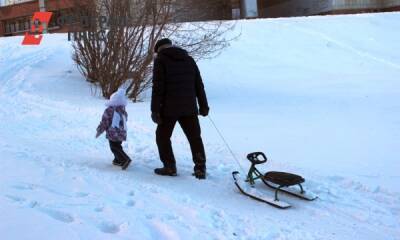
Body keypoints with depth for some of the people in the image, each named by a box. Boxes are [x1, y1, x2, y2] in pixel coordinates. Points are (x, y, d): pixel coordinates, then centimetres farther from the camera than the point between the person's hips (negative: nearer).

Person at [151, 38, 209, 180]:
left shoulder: (160, 60, -2)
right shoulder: (189, 59, 15)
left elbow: (158, 88, -10)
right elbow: (199, 85, 14)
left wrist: (155, 110, -9)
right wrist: (203, 105, 18)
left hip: (169, 108, -5)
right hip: (189, 108, 5)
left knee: (163, 136, 11)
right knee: (195, 137, 10)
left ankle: (169, 167, 9)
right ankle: (200, 168, 6)